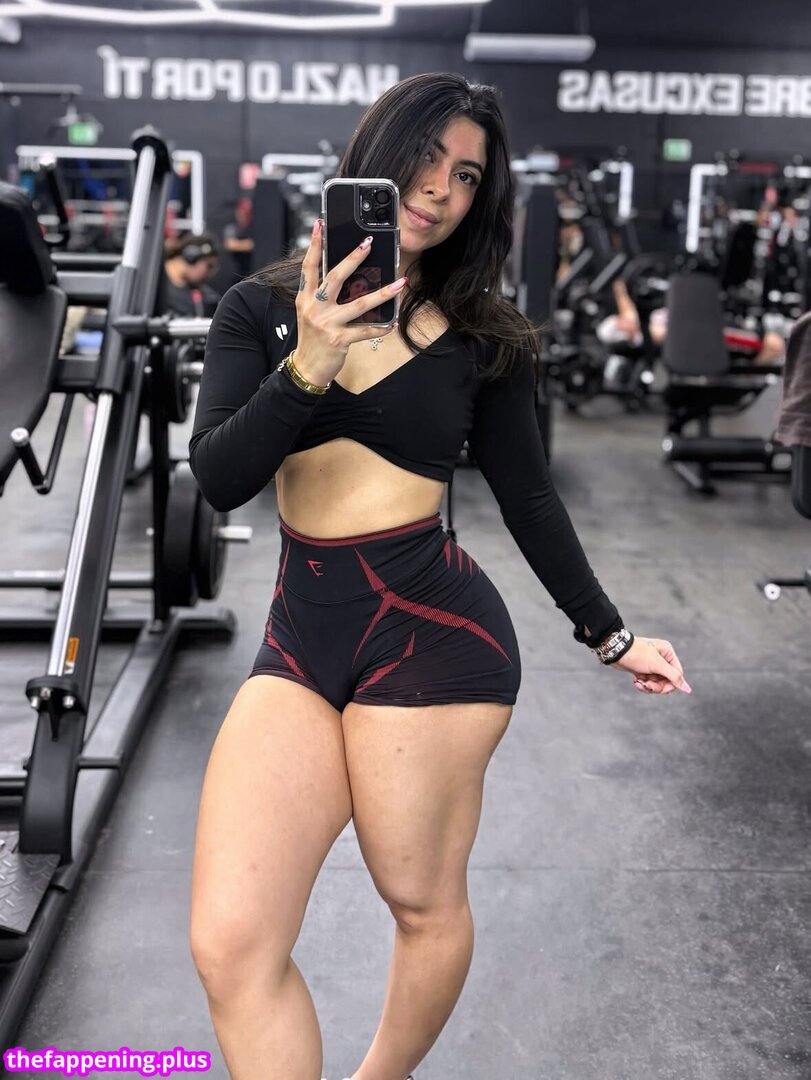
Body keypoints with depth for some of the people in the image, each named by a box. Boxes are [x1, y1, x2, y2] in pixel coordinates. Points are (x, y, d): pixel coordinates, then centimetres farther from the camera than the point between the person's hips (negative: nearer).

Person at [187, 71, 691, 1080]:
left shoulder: (482, 335, 6)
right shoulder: (263, 308, 7)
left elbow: (527, 495, 13)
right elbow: (218, 480, -5)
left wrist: (609, 634, 16)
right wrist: (309, 367, -19)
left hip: (431, 628, -1)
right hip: (301, 636, 2)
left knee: (424, 902, 9)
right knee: (230, 946, -8)